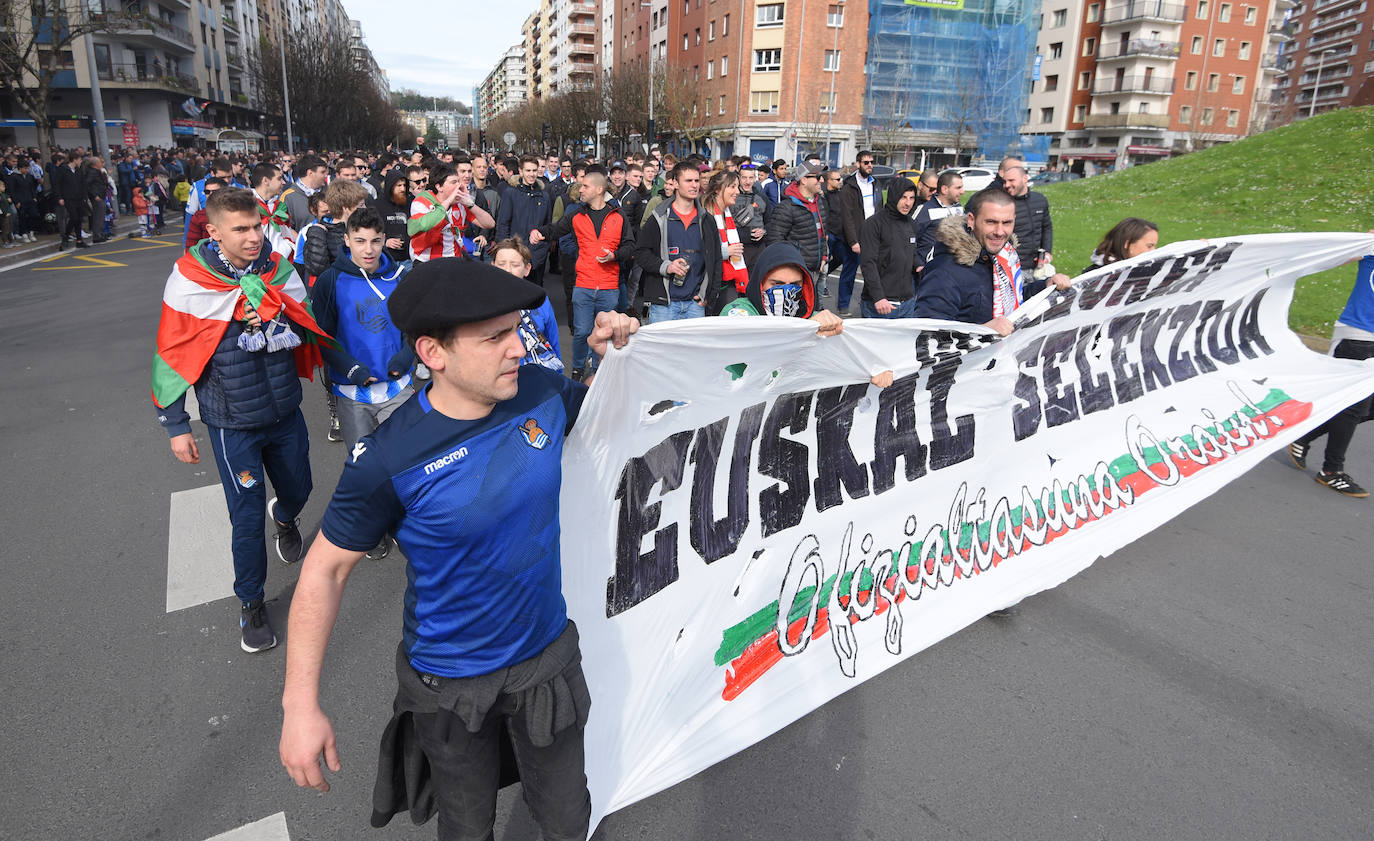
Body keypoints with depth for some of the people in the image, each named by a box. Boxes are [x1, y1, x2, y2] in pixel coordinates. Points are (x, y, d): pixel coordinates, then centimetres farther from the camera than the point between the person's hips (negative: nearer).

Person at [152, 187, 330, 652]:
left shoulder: (278, 269, -5)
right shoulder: (188, 281, -13)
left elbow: (310, 328, -4)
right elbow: (173, 356, -6)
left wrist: (274, 320, -25)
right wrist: (176, 425, -3)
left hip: (285, 413, 4)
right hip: (233, 423, -3)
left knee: (297, 490, 22)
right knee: (247, 517, 2)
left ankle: (285, 517, 60)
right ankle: (251, 603, 24)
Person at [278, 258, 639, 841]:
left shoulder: (540, 392, -13)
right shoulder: (389, 459, -25)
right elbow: (327, 568, -14)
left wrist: (616, 353, -12)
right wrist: (300, 704, -14)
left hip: (548, 655, 3)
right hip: (450, 684, -3)